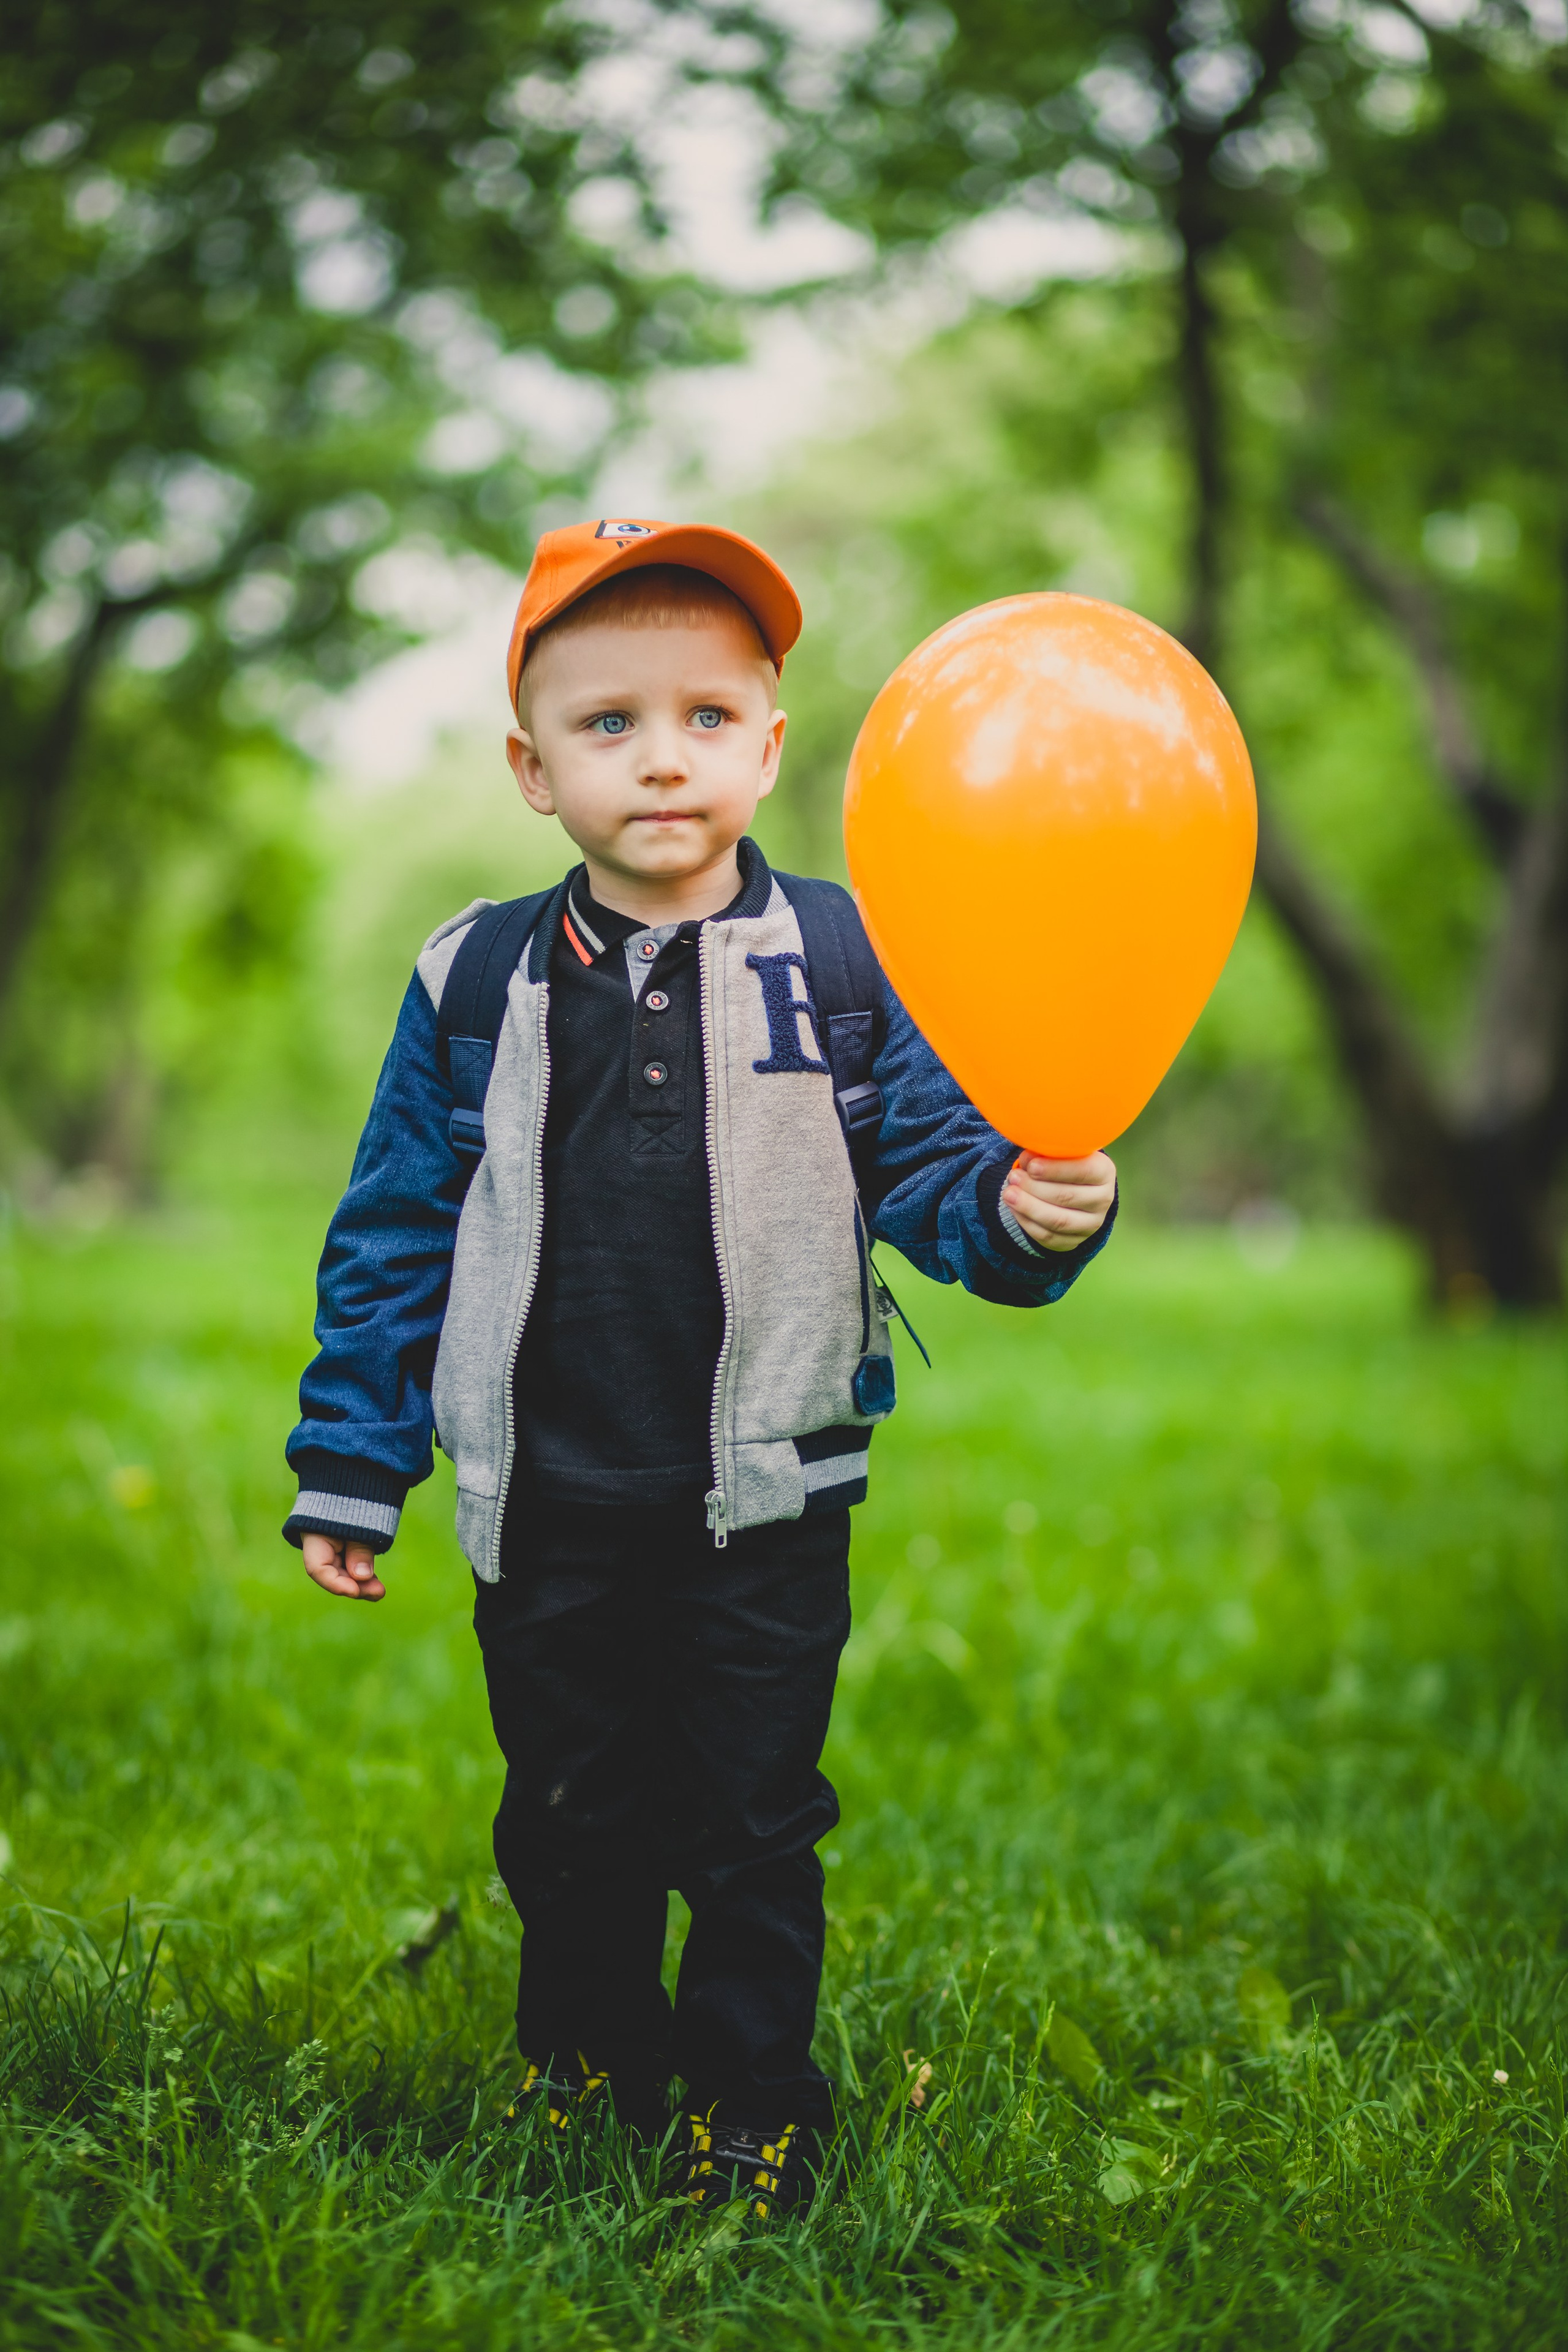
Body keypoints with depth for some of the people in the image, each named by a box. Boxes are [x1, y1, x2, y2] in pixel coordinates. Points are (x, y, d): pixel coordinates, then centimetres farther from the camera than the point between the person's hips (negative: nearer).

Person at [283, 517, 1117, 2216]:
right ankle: (588, 2063, 37)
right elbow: (394, 1236, 5)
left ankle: (753, 2101, 26)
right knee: (570, 1822, 16)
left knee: (753, 1822, 8)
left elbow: (931, 1169, -4)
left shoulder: (842, 965, -4)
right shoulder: (472, 984, 0)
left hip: (762, 1505, -2)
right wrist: (351, 1469, 5)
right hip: (547, 1511, 2)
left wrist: (1023, 1207, -28)